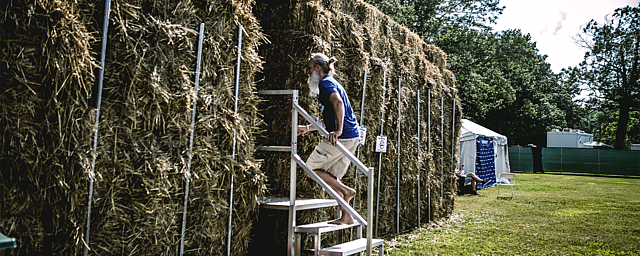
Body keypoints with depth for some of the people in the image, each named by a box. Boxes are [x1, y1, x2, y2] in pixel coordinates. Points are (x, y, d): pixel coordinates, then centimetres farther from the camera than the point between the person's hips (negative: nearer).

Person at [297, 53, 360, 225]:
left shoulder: (325, 83, -6)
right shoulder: (332, 83, 24)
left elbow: (338, 103, -27)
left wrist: (338, 130, -34)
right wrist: (307, 128, 36)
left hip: (341, 138, -10)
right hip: (352, 138, 10)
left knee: (312, 168, 3)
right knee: (332, 177, 14)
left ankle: (346, 191, -4)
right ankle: (346, 217, 14)